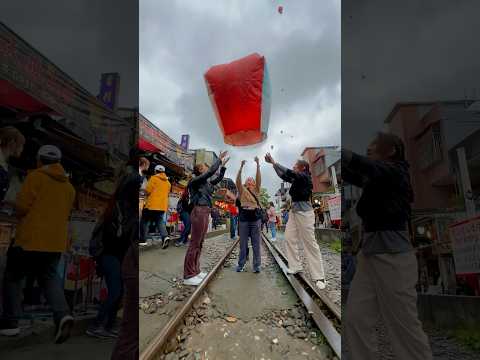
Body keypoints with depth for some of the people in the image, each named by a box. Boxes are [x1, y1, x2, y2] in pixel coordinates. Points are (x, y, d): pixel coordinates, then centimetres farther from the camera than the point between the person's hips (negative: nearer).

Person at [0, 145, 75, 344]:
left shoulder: (35, 177, -5)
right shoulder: (69, 187, 11)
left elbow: (21, 206, -11)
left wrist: (22, 217, 10)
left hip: (30, 239, -4)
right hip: (56, 242, 5)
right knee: (49, 277, 14)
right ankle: (62, 314, -7)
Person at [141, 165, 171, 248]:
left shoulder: (154, 178, -4)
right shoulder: (168, 182, 15)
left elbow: (147, 191, -9)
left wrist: (150, 194, 11)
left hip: (152, 204, -5)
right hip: (163, 206, 5)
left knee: (144, 221, 10)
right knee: (160, 221, 8)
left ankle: (143, 239, 11)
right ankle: (165, 236, -15)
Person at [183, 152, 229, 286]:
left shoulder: (206, 183, 18)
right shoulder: (195, 181, -6)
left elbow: (219, 178, 27)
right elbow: (212, 171, -15)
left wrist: (223, 165, 23)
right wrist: (219, 159, -4)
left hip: (205, 213, 9)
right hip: (199, 212, -9)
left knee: (199, 244, 11)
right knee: (194, 243, -8)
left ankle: (195, 271, 18)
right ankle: (188, 276, -4)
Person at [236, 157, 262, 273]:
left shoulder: (256, 190, 12)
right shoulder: (242, 190, 10)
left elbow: (259, 179, 0)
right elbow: (238, 180, -5)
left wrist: (258, 164, -8)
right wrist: (242, 166, -14)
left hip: (256, 218, 1)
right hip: (244, 218, -1)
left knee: (256, 243, 4)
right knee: (243, 244, 6)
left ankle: (257, 265, 9)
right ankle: (241, 264, 15)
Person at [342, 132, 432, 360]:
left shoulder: (395, 172, -8)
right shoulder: (376, 180, 15)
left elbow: (359, 163, -24)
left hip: (393, 258, -7)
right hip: (369, 256, 8)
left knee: (405, 326, 5)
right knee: (354, 319, 5)